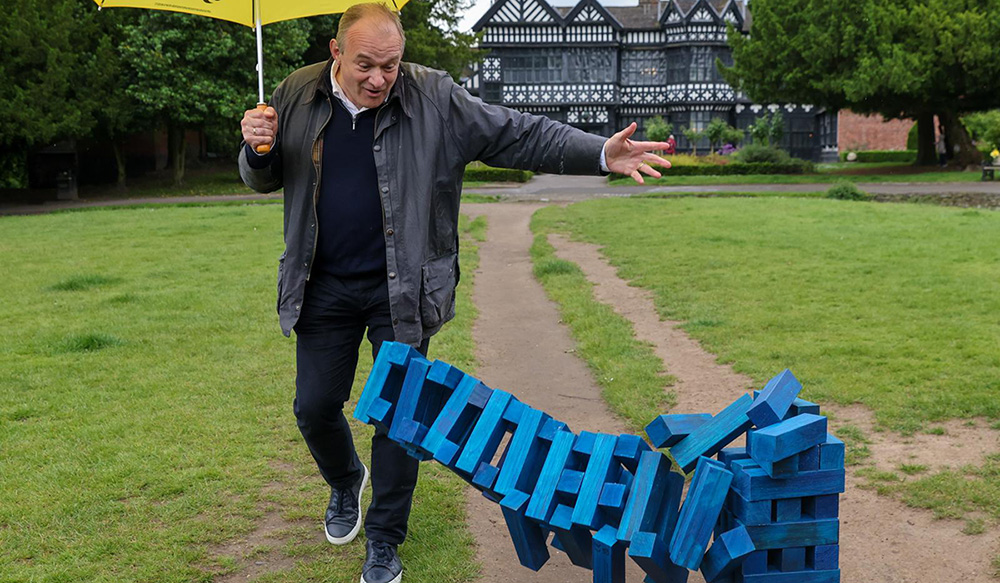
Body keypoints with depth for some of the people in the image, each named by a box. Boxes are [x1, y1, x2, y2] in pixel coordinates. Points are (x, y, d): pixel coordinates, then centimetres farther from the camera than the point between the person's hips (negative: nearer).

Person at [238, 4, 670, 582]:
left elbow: (519, 135, -8)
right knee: (315, 406, 10)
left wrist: (601, 153, -18)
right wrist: (257, 149, -15)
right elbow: (263, 180, 10)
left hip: (402, 291, -2)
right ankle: (345, 482, 45)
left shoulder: (434, 99, -9)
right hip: (324, 287, 2)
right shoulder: (297, 96, -2)